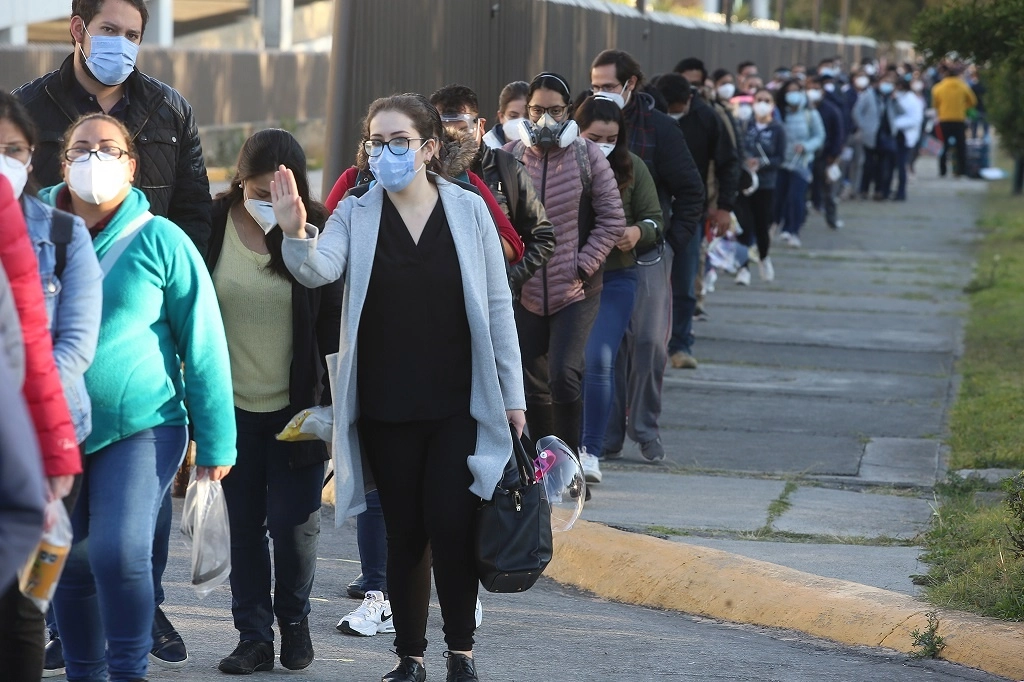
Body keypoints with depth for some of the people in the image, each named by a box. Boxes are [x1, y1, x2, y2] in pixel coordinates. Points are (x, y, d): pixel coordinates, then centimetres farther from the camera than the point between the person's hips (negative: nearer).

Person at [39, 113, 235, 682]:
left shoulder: (161, 241, -5)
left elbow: (204, 344, -2)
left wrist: (216, 442, -3)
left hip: (141, 427, -3)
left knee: (120, 551, -17)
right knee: (69, 564, 7)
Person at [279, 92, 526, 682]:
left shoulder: (469, 211, 1)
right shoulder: (356, 214, 2)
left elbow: (498, 307, 3)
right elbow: (318, 270, -17)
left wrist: (513, 395, 3)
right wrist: (296, 234, -39)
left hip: (459, 402, -1)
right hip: (385, 406, 1)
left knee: (450, 524, -8)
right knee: (405, 529, 7)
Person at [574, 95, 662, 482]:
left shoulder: (631, 167, 1)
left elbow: (654, 218, 6)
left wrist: (638, 233, -14)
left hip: (615, 279, 0)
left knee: (598, 362, -10)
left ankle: (591, 451, -4)